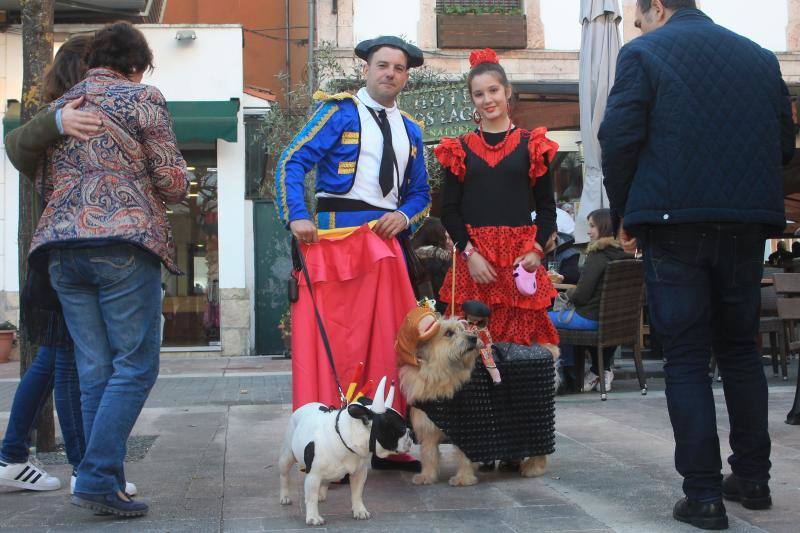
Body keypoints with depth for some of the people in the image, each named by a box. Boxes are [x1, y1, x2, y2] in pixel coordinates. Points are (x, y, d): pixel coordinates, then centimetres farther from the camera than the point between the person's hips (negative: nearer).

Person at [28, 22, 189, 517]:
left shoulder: (59, 107, 19)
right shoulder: (142, 97, 2)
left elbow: (43, 183, 22)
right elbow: (173, 180, -2)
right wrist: (153, 196, 19)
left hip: (63, 247, 6)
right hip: (125, 243, -6)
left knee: (95, 372, 8)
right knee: (135, 367, -3)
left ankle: (104, 483, 8)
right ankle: (98, 477, -11)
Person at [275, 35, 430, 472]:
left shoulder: (410, 130, 20)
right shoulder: (340, 113, 2)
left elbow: (420, 193, 23)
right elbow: (292, 162, -5)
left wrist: (405, 216, 1)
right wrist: (297, 216, -18)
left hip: (388, 241, 6)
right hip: (336, 237, -6)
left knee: (387, 340, 6)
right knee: (333, 338, -8)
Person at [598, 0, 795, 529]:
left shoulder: (643, 53, -2)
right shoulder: (761, 57, 12)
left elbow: (619, 141, -9)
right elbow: (784, 144, 13)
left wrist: (624, 213, 4)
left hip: (675, 223, -4)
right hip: (749, 223, 4)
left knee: (686, 356, 1)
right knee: (740, 347, 16)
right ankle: (752, 479, 24)